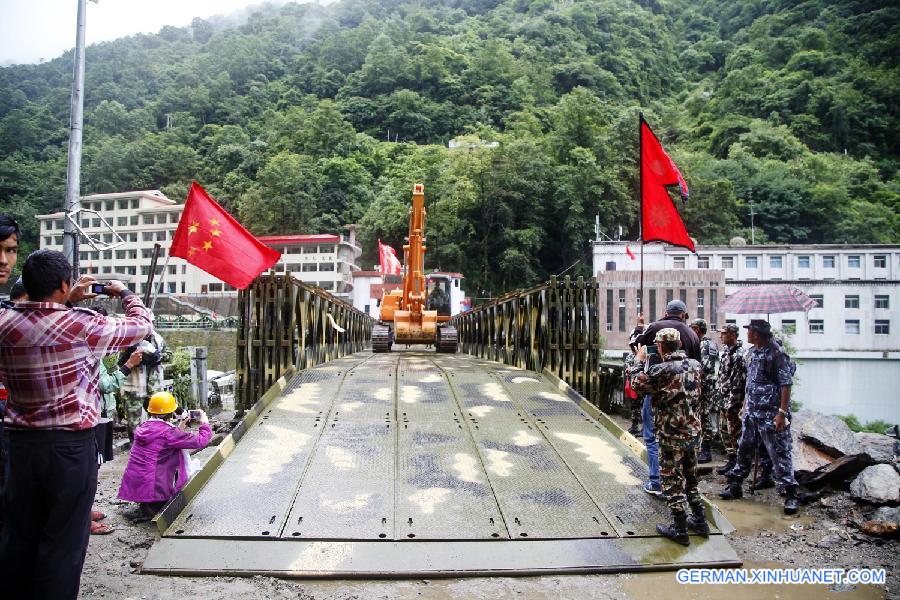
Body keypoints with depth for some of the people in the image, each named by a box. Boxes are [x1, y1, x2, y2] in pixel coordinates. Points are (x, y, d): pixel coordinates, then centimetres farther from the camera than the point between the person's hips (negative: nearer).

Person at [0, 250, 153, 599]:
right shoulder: (82, 325, -16)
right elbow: (142, 325, -3)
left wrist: (70, 301, 22)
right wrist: (124, 293, 13)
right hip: (70, 444, -5)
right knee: (64, 538, 6)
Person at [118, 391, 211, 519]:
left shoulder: (142, 427, 6)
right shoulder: (168, 431, -16)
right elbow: (200, 441, -13)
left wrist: (179, 428, 18)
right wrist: (204, 423, 3)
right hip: (153, 489, -8)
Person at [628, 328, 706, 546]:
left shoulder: (662, 370, -21)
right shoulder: (695, 365, 0)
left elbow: (636, 383, -8)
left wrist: (639, 360, 7)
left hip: (671, 434, -7)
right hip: (692, 431, 7)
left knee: (672, 481, 5)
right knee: (690, 478, 21)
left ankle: (680, 529, 11)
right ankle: (700, 521, 30)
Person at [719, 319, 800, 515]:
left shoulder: (777, 353, -14)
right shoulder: (751, 352, 10)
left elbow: (786, 385, -16)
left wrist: (782, 413, -20)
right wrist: (745, 405, 20)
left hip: (771, 414, -8)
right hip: (752, 411, 8)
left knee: (779, 453, -2)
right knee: (744, 449, 14)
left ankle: (790, 495, 7)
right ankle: (735, 486, 25)